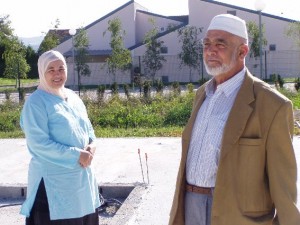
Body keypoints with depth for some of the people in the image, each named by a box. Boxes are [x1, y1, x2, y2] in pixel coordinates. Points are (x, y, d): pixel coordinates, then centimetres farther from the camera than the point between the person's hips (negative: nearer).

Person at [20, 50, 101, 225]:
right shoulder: (36, 102, -12)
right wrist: (76, 154, -20)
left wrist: (92, 145, -4)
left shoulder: (73, 97, 10)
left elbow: (88, 127, 18)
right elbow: (38, 144, -19)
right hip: (53, 181, -7)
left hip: (82, 175, 7)